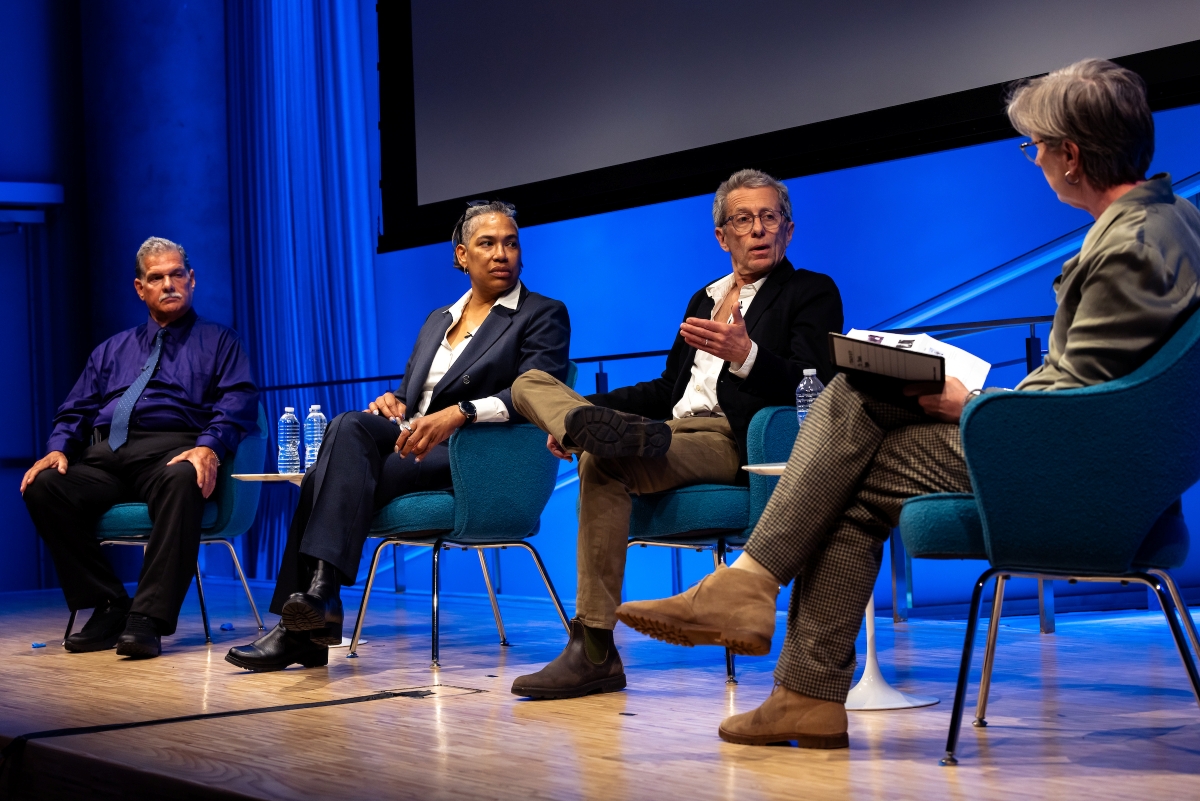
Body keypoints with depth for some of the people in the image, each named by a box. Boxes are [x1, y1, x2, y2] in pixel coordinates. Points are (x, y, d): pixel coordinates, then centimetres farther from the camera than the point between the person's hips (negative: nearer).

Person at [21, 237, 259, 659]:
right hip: (104, 457, 4)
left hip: (171, 453, -4)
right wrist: (58, 448, -1)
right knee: (43, 486, -25)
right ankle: (109, 608, -16)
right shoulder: (111, 350, 30)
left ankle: (148, 620, -39)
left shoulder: (219, 341, 17)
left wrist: (209, 447, -20)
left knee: (183, 481, -40)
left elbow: (237, 403, 0)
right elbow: (75, 411, 22)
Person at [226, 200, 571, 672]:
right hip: (412, 444, 6)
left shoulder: (544, 315, 6)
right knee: (351, 427, -28)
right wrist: (392, 402, -1)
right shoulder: (437, 320, 26)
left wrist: (459, 414, -27)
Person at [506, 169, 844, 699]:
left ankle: (594, 652, -32)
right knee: (530, 383, 0)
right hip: (671, 426, 8)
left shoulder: (813, 293, 7)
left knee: (603, 463, -34)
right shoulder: (704, 299, 28)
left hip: (732, 442, -7)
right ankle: (585, 427, -36)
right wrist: (581, 412, 12)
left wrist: (744, 355, -28)